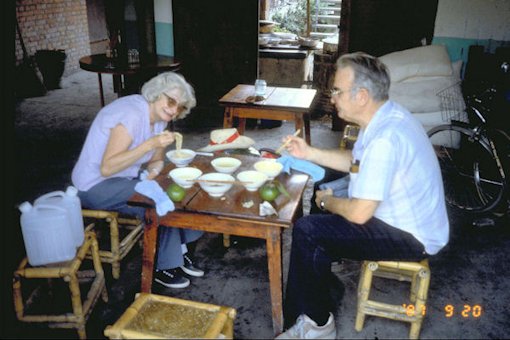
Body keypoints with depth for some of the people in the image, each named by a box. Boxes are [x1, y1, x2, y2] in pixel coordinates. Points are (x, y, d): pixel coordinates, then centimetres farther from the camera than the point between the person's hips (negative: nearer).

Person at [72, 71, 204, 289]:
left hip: (126, 177, 9)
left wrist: (153, 171, -18)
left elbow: (155, 160, 7)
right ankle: (162, 267, -8)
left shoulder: (159, 117, 1)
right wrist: (151, 144, -38)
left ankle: (180, 250, 7)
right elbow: (107, 168, -33)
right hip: (95, 186, -8)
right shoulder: (132, 114, -27)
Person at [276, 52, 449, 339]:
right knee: (319, 219, 13)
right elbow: (356, 162, 16)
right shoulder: (385, 117, 1)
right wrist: (310, 153, 7)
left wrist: (327, 201, -8)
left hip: (412, 237, -10)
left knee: (307, 231, -15)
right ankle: (323, 290, 24)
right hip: (405, 217, 10)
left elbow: (359, 213, -28)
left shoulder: (385, 138, -30)